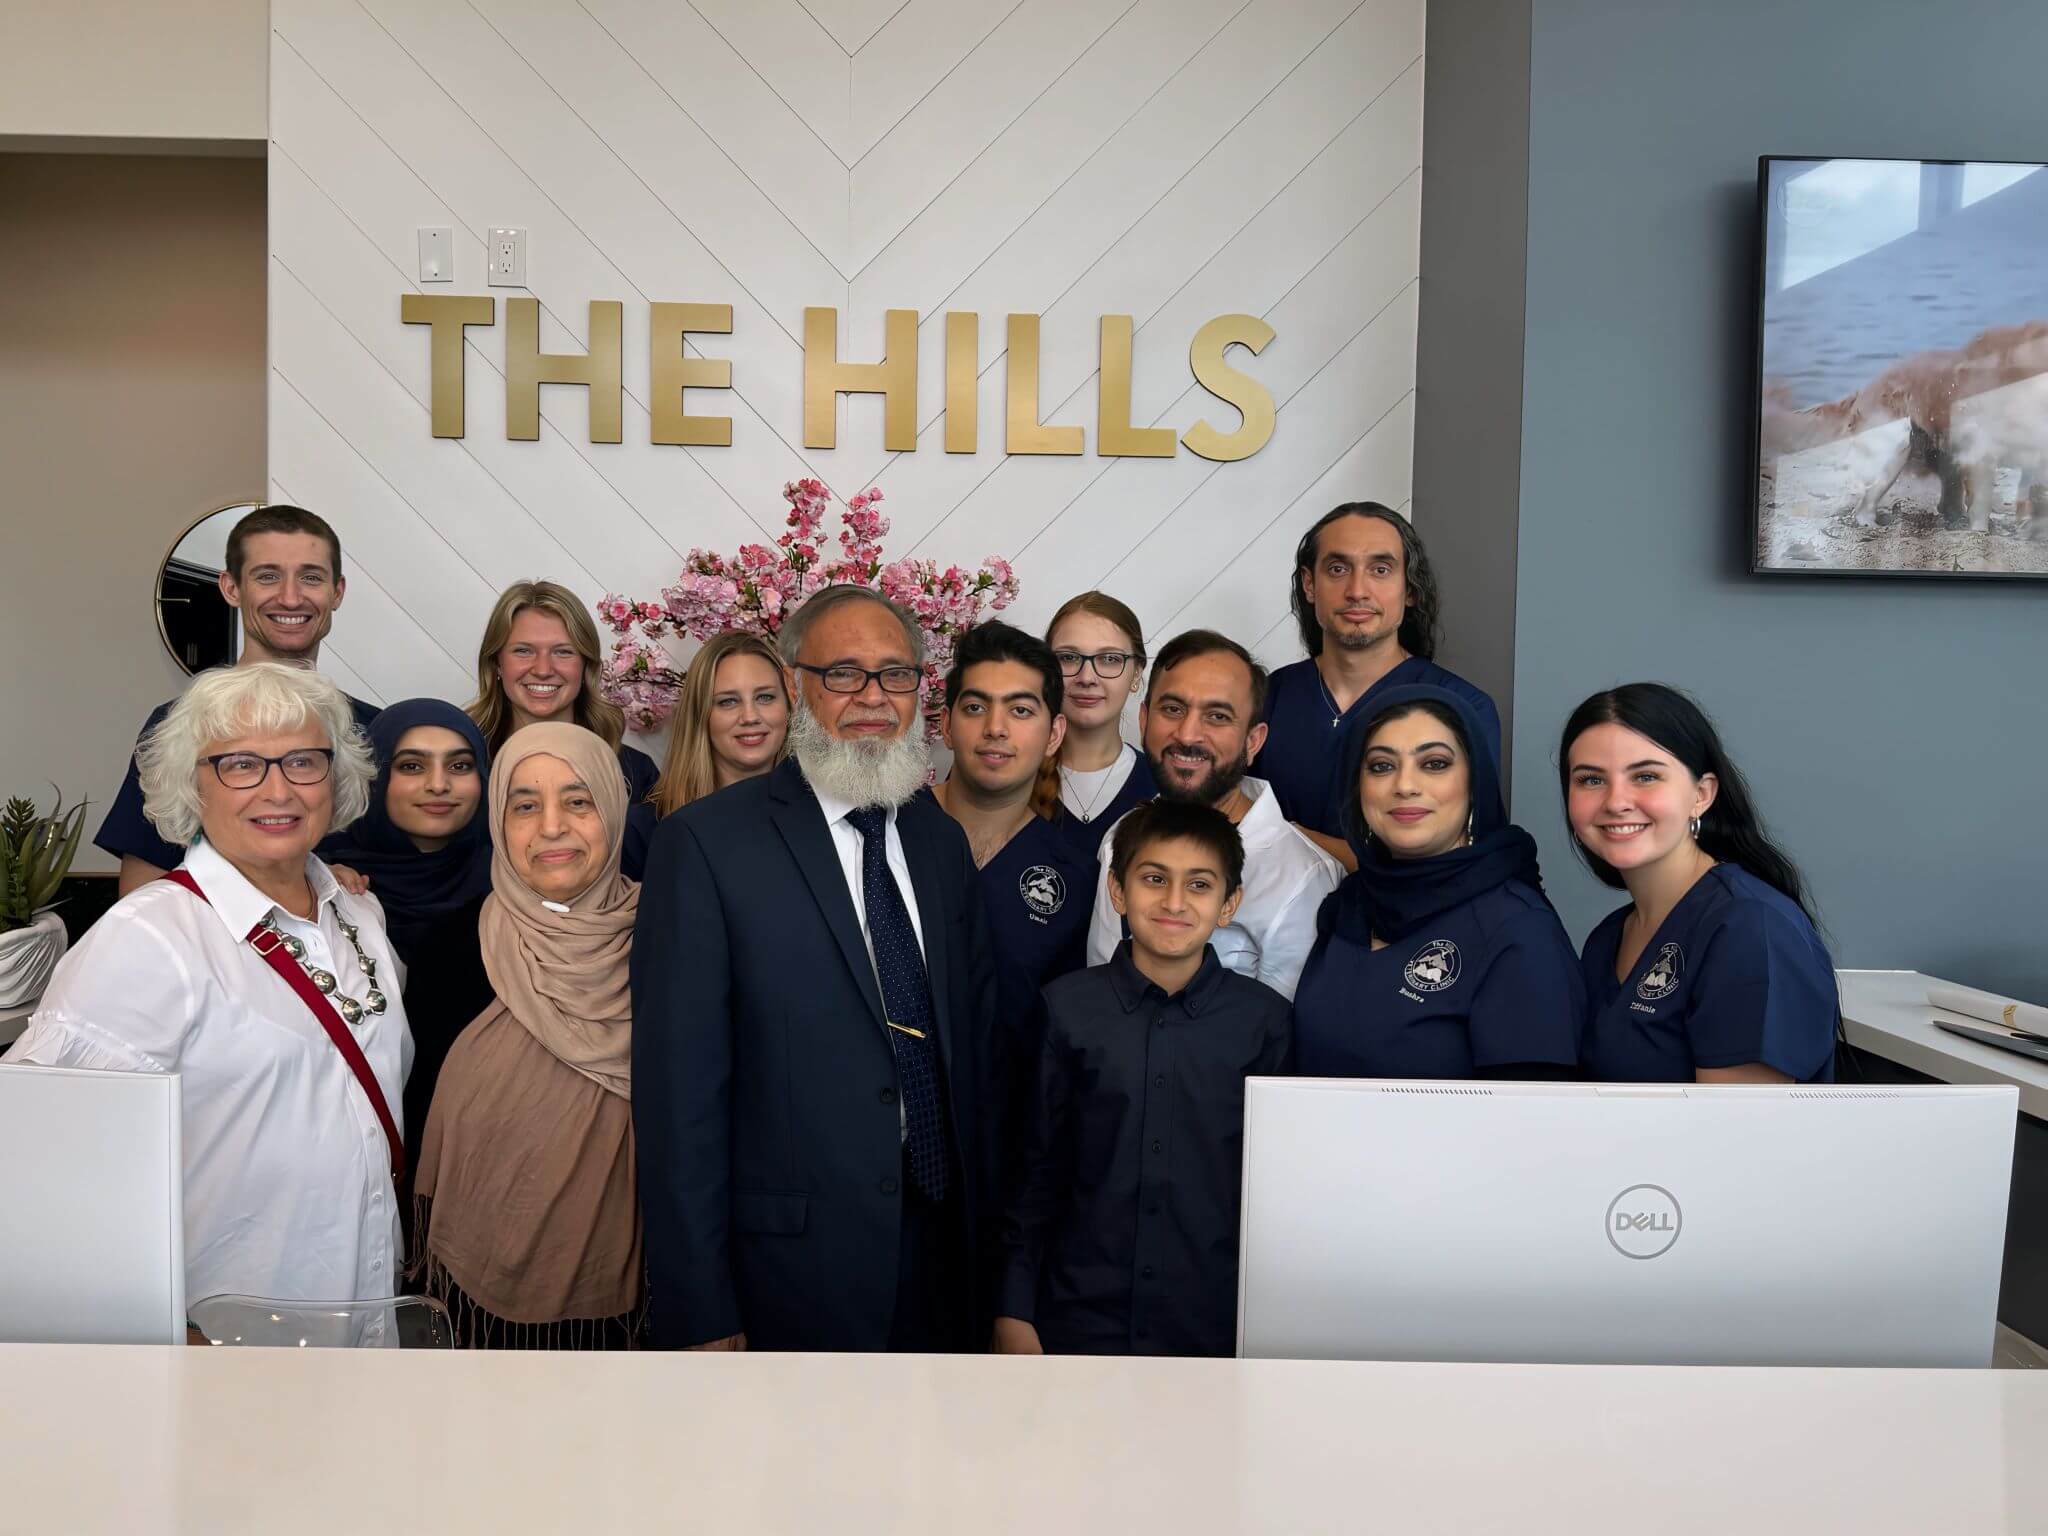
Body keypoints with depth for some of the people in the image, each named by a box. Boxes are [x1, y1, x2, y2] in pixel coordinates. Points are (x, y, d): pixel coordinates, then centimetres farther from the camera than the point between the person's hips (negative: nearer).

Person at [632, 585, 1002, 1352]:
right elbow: (678, 1088, -12)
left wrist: (991, 1230, 7)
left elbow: (974, 1047, 10)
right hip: (792, 1277, -5)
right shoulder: (706, 842, -10)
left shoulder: (942, 838, 8)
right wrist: (701, 1312, -12)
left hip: (944, 1253, 5)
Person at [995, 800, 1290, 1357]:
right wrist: (1014, 1311, 0)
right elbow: (1034, 1169, 1)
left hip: (1219, 1325, 0)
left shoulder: (1263, 1018, -4)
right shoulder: (1066, 1007, -4)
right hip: (1079, 1318, 0)